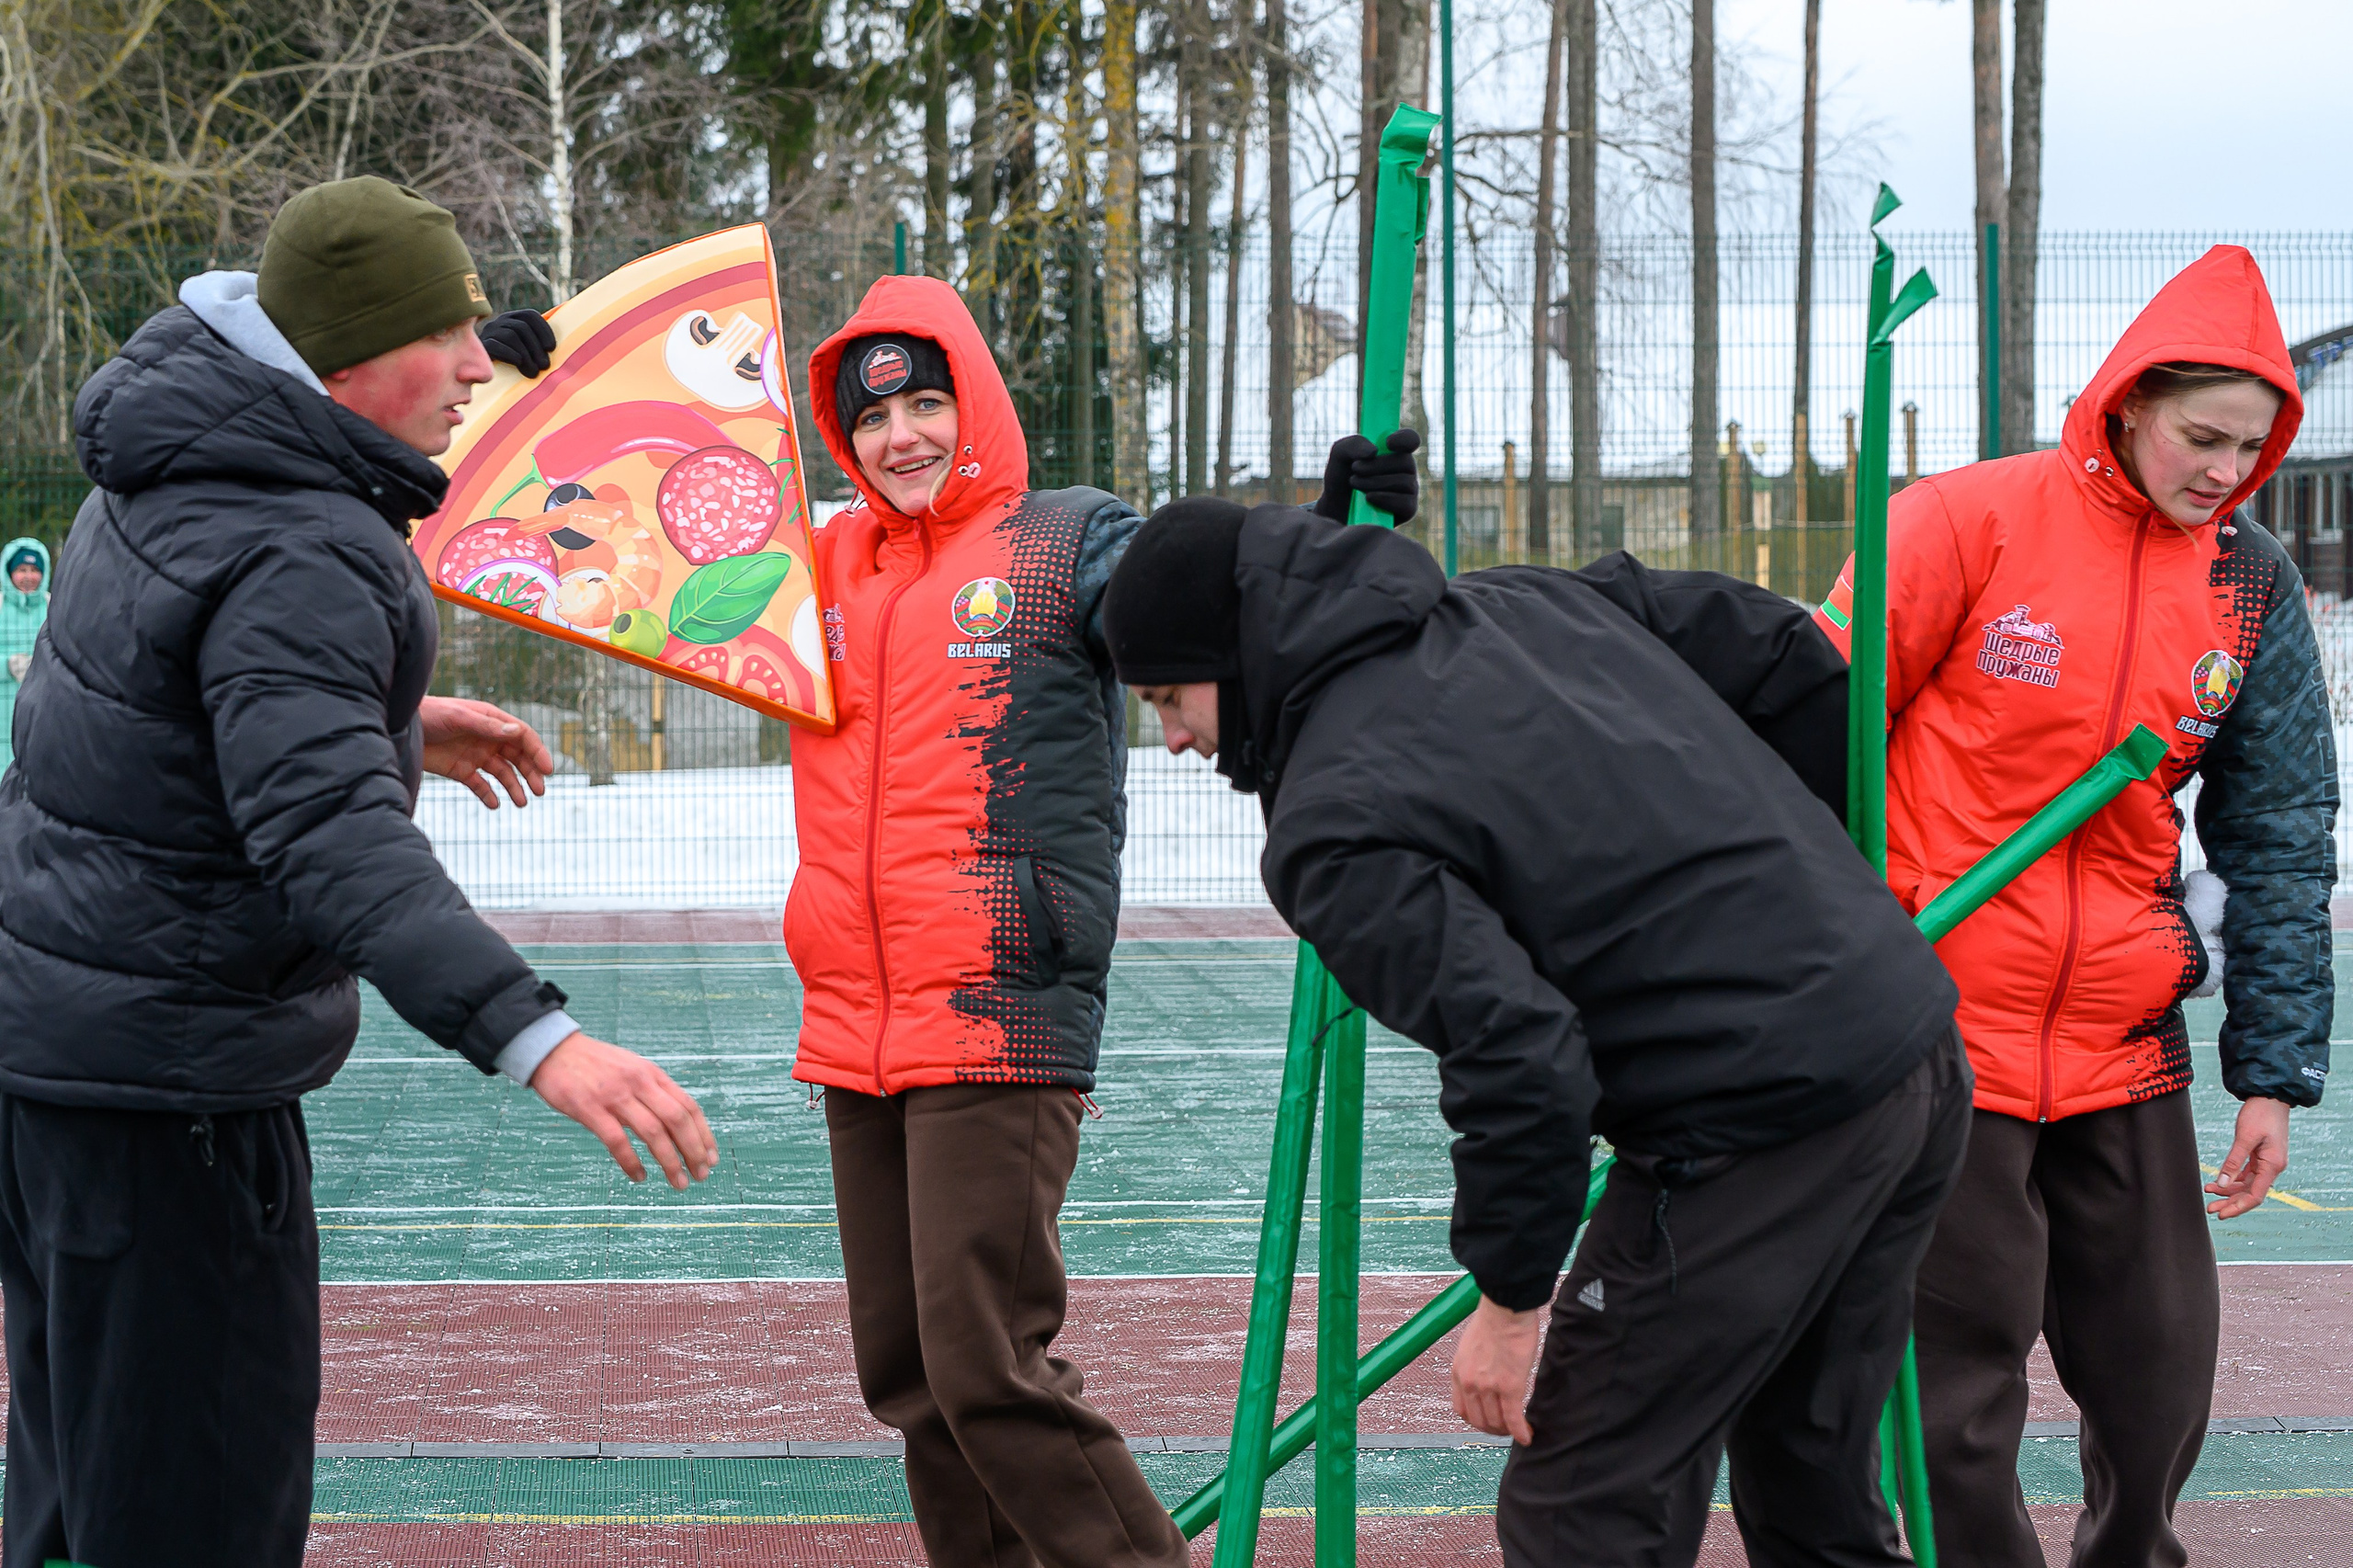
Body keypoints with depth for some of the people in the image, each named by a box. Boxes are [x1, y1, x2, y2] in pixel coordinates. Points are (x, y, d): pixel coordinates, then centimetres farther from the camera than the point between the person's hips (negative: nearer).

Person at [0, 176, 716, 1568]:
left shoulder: (171, 471, 9)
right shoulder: (298, 556, -24)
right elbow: (331, 837, -37)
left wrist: (391, 721, 34)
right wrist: (537, 1037, -48)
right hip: (163, 1078, -10)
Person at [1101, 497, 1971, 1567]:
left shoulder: (1334, 828, -13)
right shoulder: (1524, 601, 12)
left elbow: (1518, 1051, -22)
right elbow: (1779, 653, 18)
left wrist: (1511, 1294, -9)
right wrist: (1802, 878, 27)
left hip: (1757, 1135, -9)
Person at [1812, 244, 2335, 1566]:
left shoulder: (2254, 590, 5)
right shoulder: (1971, 521, -7)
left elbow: (2280, 841, 9)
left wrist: (2276, 1071, 6)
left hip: (2126, 1047, 4)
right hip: (1939, 1023, -4)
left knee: (2161, 1369, 9)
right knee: (1959, 1381, -3)